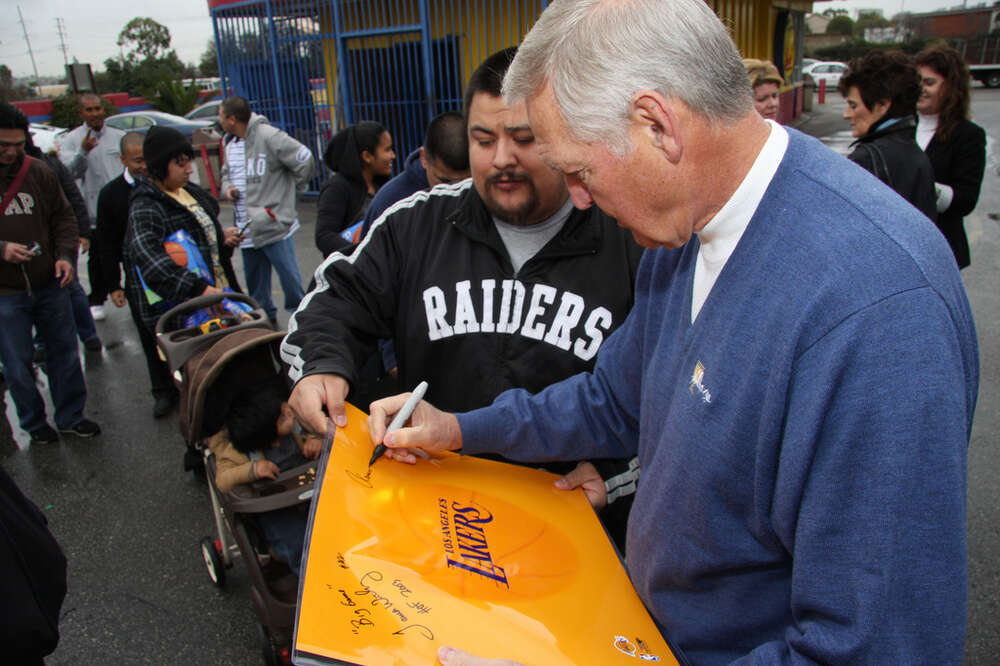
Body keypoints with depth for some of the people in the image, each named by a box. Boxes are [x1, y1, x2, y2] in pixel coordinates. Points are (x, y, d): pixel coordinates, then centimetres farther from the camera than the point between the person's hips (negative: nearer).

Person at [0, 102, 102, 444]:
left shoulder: (38, 171, 0)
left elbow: (63, 217, 7)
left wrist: (65, 255, -7)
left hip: (49, 285, 3)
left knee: (65, 353, 13)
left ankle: (71, 417, 30)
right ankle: (34, 423, 29)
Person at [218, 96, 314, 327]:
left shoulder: (268, 136, -14)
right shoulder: (230, 144, 13)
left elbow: (305, 160, -15)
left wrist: (292, 188, -2)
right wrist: (228, 188, 5)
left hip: (275, 223, -8)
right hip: (247, 228, 8)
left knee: (289, 275, -4)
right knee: (254, 279, 16)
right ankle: (265, 319, 31)